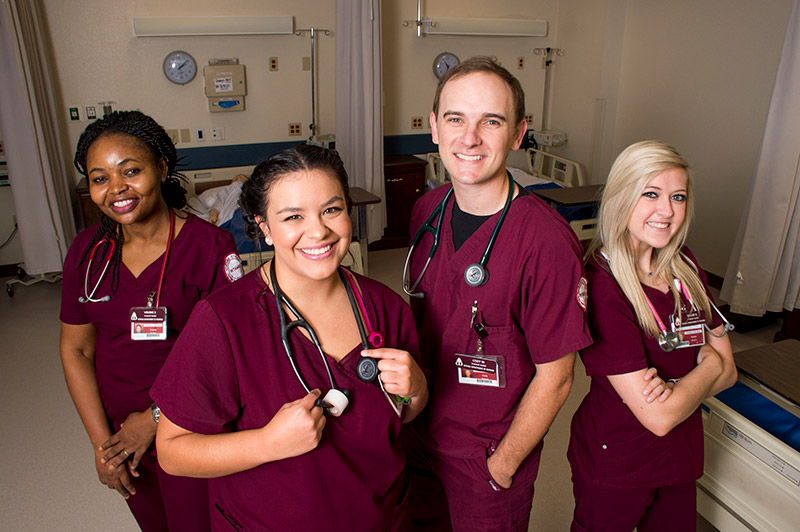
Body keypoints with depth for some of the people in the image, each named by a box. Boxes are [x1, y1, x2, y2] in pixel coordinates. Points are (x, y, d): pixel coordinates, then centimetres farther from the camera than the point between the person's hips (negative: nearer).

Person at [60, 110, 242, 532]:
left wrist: (156, 417, -14)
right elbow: (75, 350, 2)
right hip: (117, 431, 5)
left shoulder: (209, 245, -18)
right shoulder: (87, 252, -3)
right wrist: (101, 442, -3)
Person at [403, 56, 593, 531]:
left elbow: (554, 378, -19)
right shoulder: (428, 211, -7)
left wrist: (501, 467, -11)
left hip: (491, 458, -5)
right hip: (421, 435, 6)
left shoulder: (547, 242, -27)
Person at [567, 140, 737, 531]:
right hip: (616, 465, -6)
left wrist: (671, 389, -19)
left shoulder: (684, 268, -3)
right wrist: (708, 366, -8)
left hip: (681, 456, 6)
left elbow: (727, 370, 1)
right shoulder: (601, 286, -27)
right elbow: (658, 417, -25)